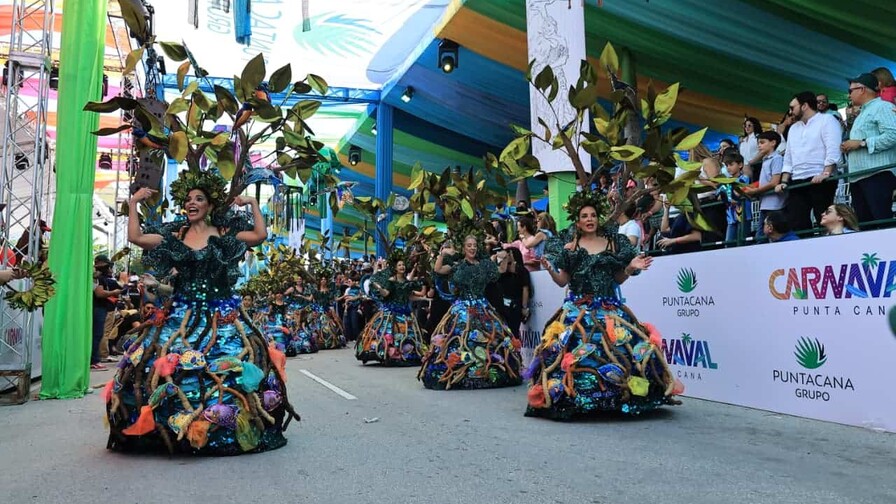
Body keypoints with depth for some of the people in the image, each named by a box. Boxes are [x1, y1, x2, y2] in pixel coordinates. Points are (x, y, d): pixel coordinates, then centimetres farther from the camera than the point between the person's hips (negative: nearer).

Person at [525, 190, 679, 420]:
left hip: (608, 308, 1)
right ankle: (573, 398, 1)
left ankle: (614, 397, 4)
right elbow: (562, 281, 5)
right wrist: (549, 269, -11)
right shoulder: (569, 249, 5)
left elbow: (618, 279, 11)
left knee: (615, 349, -8)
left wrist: (630, 268, -6)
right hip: (577, 309, -1)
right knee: (576, 352, -10)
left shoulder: (613, 244, 7)